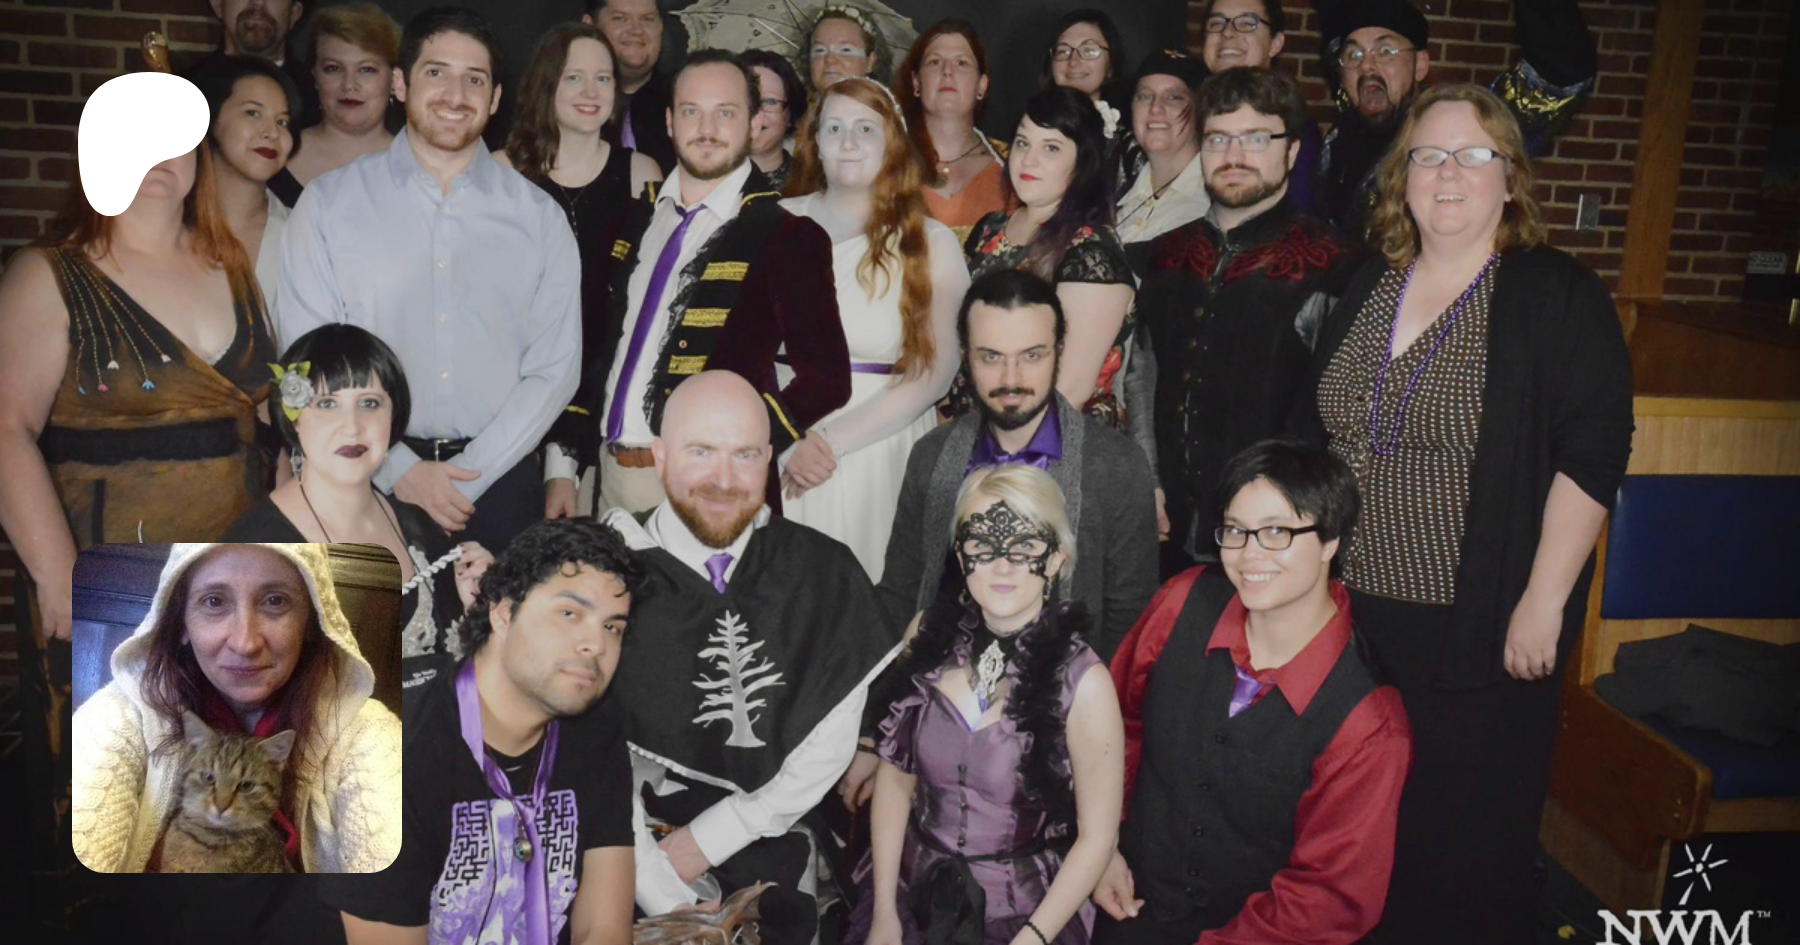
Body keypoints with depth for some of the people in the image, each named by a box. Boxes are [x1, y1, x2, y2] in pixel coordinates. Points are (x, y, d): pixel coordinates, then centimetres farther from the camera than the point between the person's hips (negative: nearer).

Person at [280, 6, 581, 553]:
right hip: (365, 482, 0)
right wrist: (398, 470, -11)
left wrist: (469, 476, -10)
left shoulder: (540, 218, 4)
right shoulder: (328, 205, 3)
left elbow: (556, 368, -1)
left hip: (498, 481, 1)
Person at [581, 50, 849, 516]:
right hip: (609, 475, 5)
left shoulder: (788, 237, -6)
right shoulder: (635, 222, 11)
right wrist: (565, 464, 9)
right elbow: (602, 350, 16)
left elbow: (826, 379, -10)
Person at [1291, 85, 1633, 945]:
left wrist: (1543, 604, -16)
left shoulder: (1557, 296, -7)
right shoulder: (1366, 288, 8)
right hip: (1357, 609, 5)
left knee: (1478, 823, 9)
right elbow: (1312, 432, 14)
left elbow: (1592, 455, -12)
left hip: (1481, 626, -4)